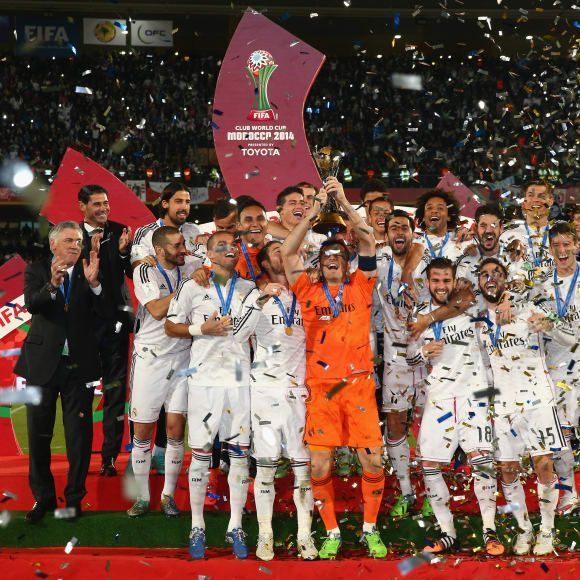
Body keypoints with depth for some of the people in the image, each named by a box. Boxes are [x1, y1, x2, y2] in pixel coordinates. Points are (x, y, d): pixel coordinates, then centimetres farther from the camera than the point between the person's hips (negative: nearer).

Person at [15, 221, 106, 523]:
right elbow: (32, 305, -17)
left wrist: (93, 283, -24)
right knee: (38, 433, 7)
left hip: (79, 364, 0)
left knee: (79, 434, 4)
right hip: (43, 362, 0)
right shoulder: (37, 270, 1)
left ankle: (74, 497, 17)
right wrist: (52, 285, -35)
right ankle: (43, 497, 22)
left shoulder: (88, 273, 3)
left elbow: (105, 312, -8)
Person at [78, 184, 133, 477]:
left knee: (116, 390, 2)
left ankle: (110, 456, 8)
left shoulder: (118, 231, 3)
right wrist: (91, 253, -24)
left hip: (116, 318, 1)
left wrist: (124, 252, -17)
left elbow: (132, 273, 0)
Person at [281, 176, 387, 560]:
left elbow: (369, 242, -2)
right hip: (321, 387, 0)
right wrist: (315, 212, -9)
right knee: (320, 464, 0)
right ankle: (332, 533, 14)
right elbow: (288, 253, -3)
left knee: (372, 460, -2)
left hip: (358, 384, 0)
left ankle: (371, 529, 15)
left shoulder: (360, 287, 7)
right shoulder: (309, 291, 7)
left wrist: (344, 203, -8)